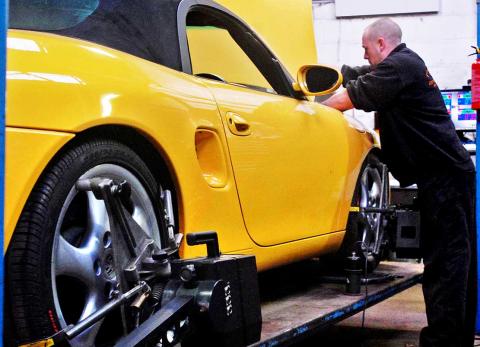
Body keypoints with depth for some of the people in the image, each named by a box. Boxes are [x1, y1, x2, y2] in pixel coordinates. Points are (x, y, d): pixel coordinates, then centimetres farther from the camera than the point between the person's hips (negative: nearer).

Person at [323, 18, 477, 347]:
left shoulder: (399, 66, -14)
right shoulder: (406, 63, 18)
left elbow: (348, 99, -13)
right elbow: (349, 75, 19)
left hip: (444, 175, -11)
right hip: (450, 172, 11)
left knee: (445, 261, -9)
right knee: (456, 258, 14)